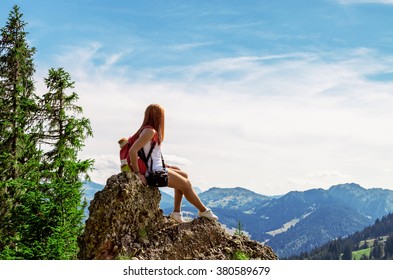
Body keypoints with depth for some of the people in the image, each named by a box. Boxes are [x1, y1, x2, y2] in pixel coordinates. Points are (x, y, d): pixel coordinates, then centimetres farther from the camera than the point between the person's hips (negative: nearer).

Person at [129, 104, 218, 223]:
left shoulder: (148, 130, 12)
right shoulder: (150, 131, -18)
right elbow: (132, 150, -28)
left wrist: (165, 166, 13)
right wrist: (137, 173, -24)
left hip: (158, 169, 10)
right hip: (155, 173, -10)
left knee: (184, 176, 22)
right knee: (186, 184, 3)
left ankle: (176, 212, 20)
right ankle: (203, 210, 22)